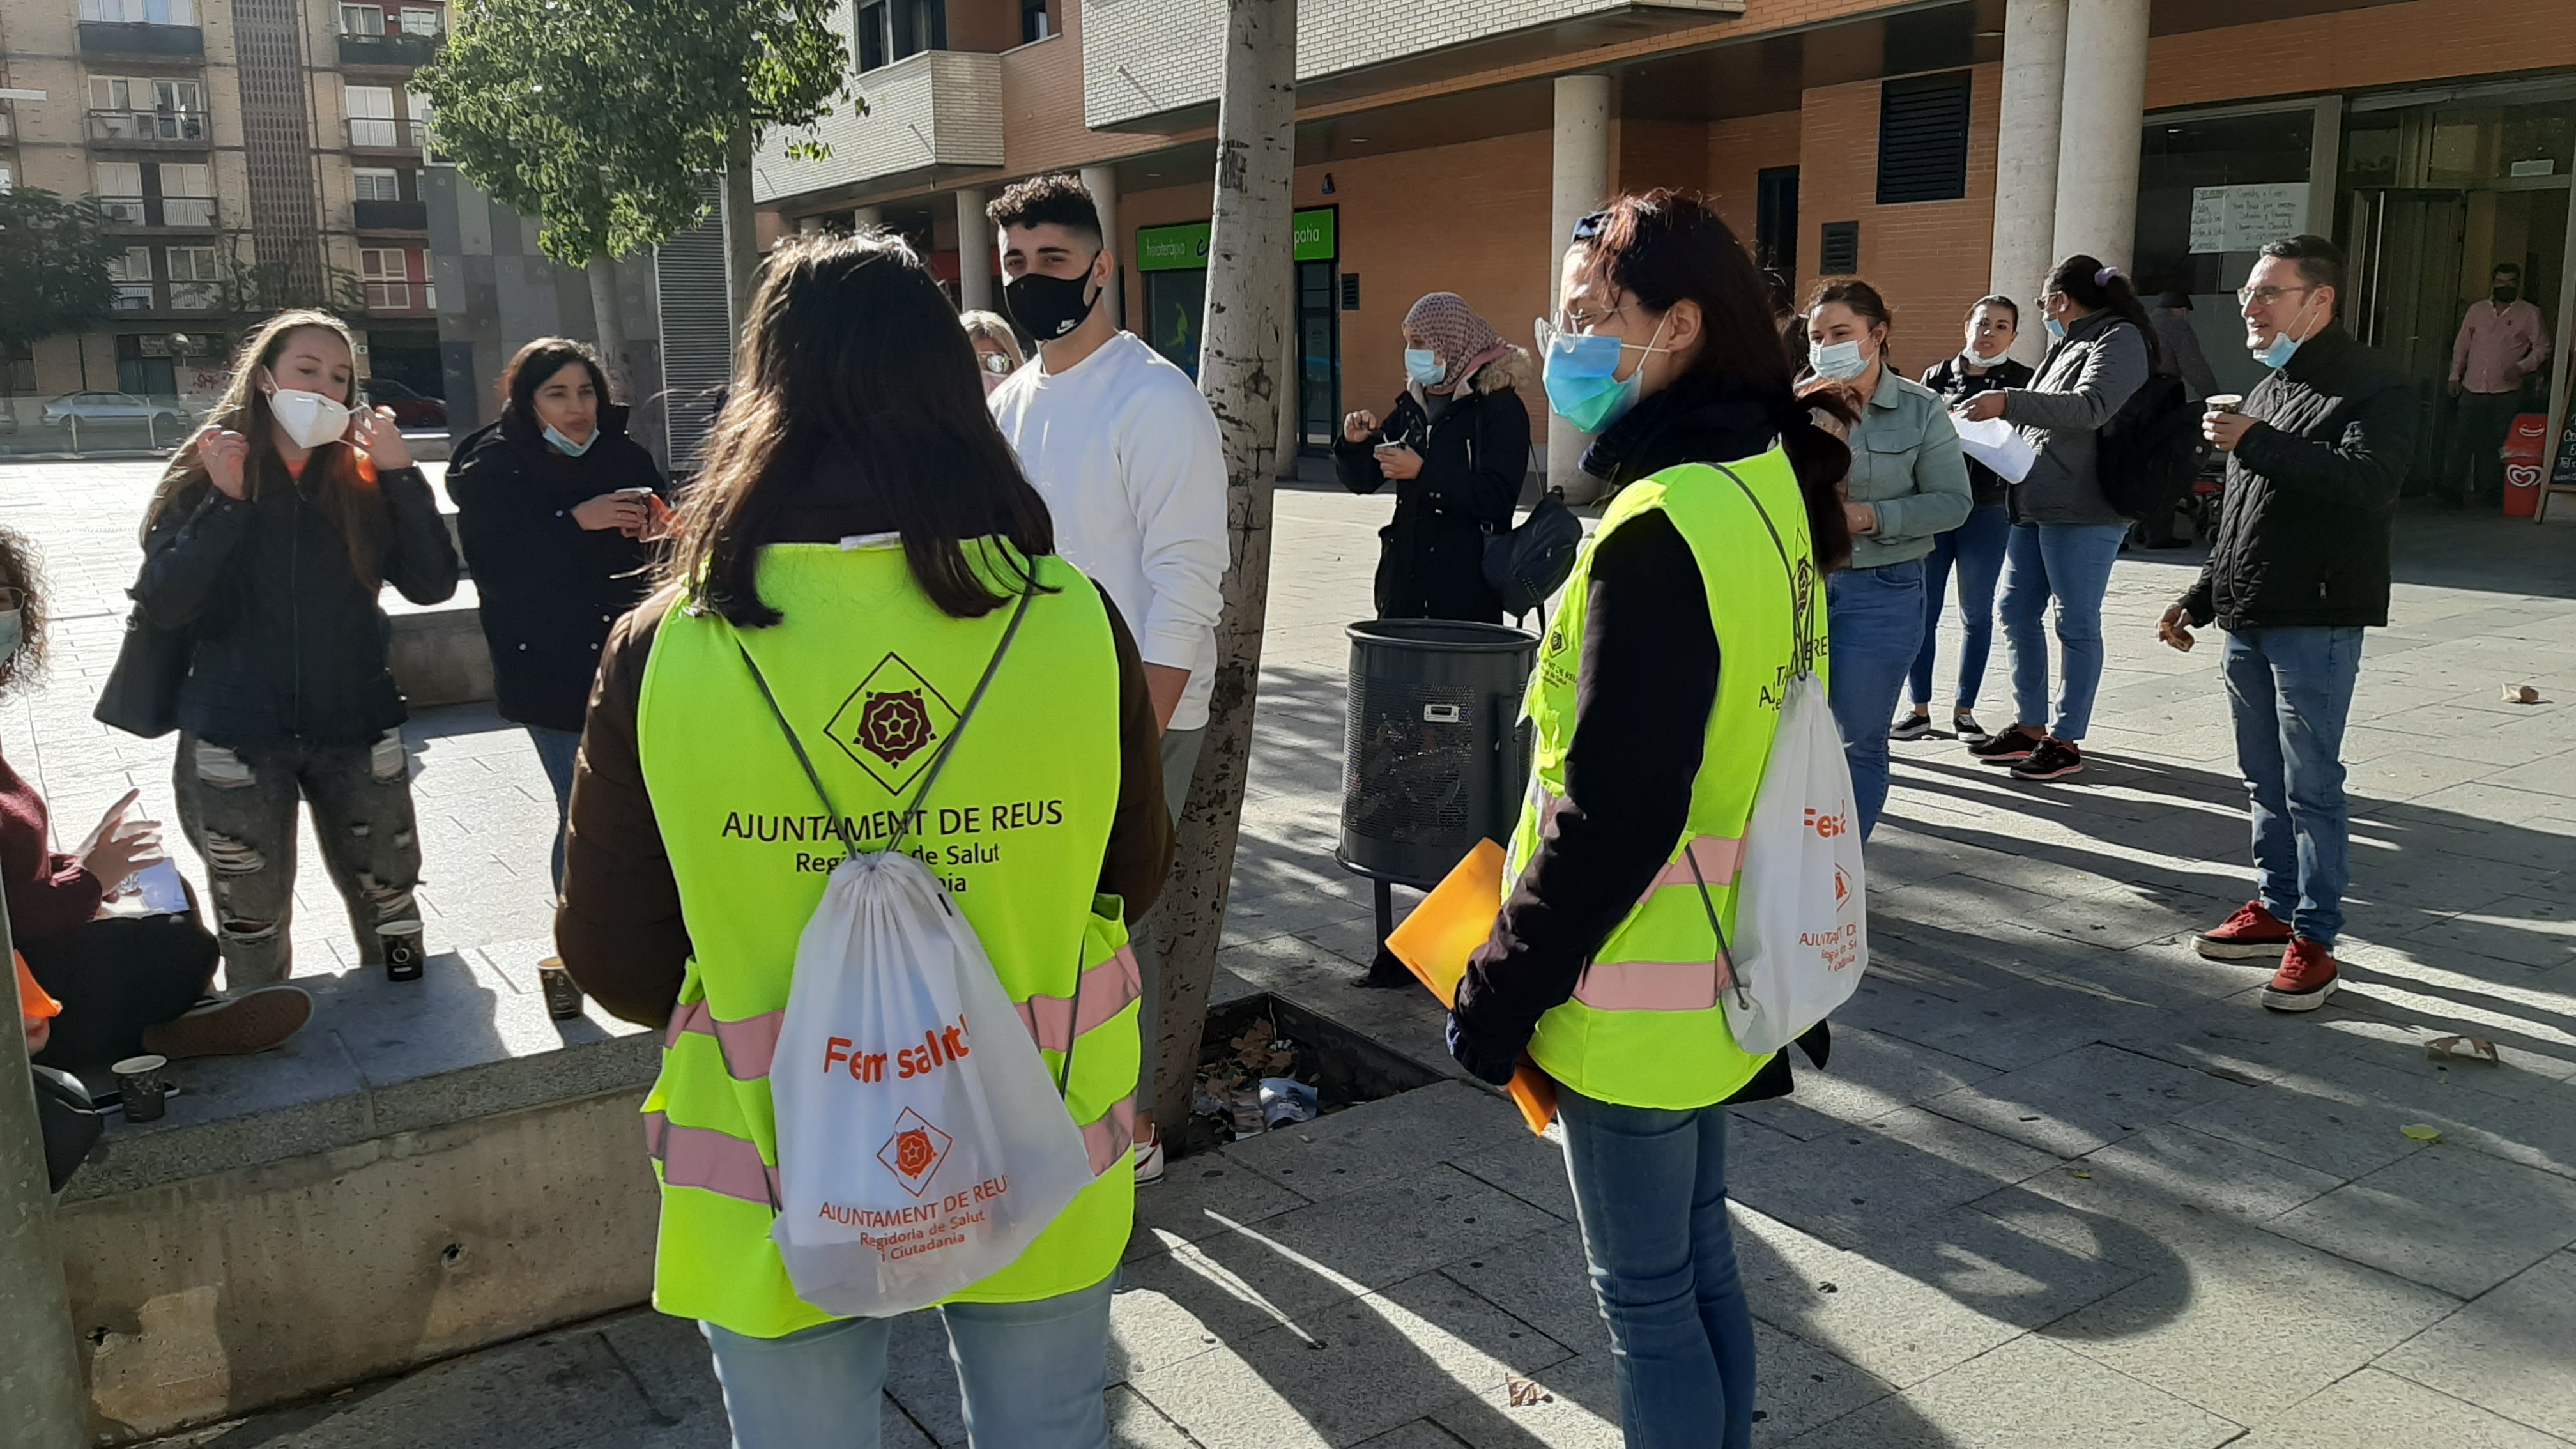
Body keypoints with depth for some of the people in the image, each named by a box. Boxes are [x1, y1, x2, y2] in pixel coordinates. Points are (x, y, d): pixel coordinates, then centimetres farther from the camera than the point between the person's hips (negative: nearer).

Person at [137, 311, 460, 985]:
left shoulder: (362, 481, 5)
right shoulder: (202, 479, 1)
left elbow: (432, 584, -7)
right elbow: (162, 605, -10)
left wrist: (400, 471, -12)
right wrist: (226, 502, -18)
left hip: (356, 731, 1)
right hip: (238, 739, -1)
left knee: (391, 916, 7)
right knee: (251, 931, 8)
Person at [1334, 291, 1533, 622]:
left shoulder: (1499, 405, -6)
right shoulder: (1413, 403, 13)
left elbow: (1497, 498, -16)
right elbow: (1363, 480, 18)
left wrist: (1424, 473, -20)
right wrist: (1355, 444, -3)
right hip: (1404, 574, 6)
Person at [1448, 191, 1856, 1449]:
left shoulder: (1662, 529, -24)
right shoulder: (1766, 483, 6)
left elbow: (1612, 815, -25)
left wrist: (1499, 992, -14)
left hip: (1633, 1000, -9)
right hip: (1717, 968, 9)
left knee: (1646, 1296, 8)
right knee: (1697, 1254, 23)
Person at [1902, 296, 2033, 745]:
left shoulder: (2022, 381, 5)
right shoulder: (1937, 376, 10)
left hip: (1987, 510, -1)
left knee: (1977, 614, 6)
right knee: (1921, 610, 1)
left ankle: (1964, 710, 17)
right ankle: (1919, 708, 12)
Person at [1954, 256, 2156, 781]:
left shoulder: (2120, 339, -7)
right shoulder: (2069, 344, 19)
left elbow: (2091, 407, -23)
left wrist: (2010, 402, -31)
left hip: (2083, 511, -9)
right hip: (2036, 503, 10)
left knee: (2077, 623, -2)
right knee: (2016, 612, 11)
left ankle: (2066, 740, 5)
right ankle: (2030, 726, 22)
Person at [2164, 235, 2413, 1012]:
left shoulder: (2373, 384, -8)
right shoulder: (2269, 389, 18)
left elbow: (2370, 482, -26)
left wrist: (2256, 444, -25)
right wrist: (2201, 596, 21)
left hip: (2314, 622, -8)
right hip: (2248, 620, 8)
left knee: (2311, 786, -4)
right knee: (2265, 780, 14)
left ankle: (2314, 940, 3)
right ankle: (2276, 909, 25)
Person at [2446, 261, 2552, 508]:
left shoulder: (2530, 314, 3)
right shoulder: (2477, 310, 11)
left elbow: (2542, 347, 5)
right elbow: (2462, 344, 17)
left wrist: (2521, 367, -12)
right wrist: (2455, 375, 11)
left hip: (2507, 393, -2)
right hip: (2473, 389, 2)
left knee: (2499, 446, 0)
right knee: (2464, 440, -1)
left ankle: (2486, 491, 6)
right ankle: (2452, 488, 3)